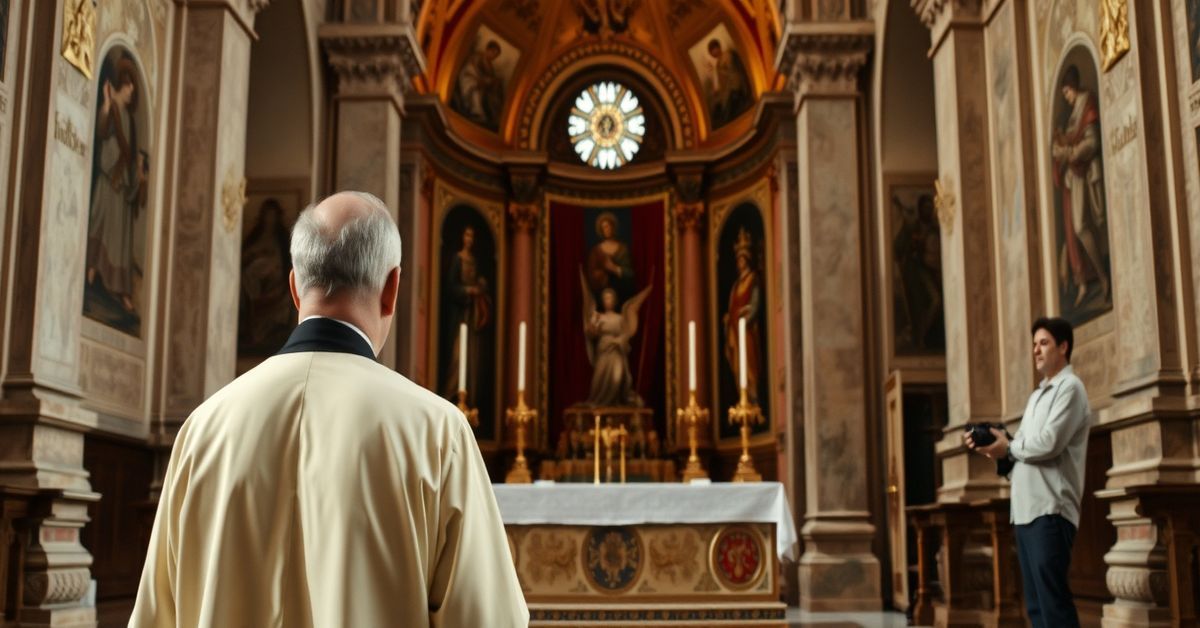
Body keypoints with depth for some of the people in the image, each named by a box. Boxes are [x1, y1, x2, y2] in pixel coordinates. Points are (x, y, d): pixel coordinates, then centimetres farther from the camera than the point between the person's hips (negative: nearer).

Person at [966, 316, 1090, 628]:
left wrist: (1008, 447, -3)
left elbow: (1048, 444, -16)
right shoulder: (1037, 395, 23)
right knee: (1036, 603, 10)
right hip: (1025, 509, 9)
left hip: (1050, 509, -9)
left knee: (1053, 600, -10)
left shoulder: (1069, 387, -4)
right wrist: (989, 445, 3)